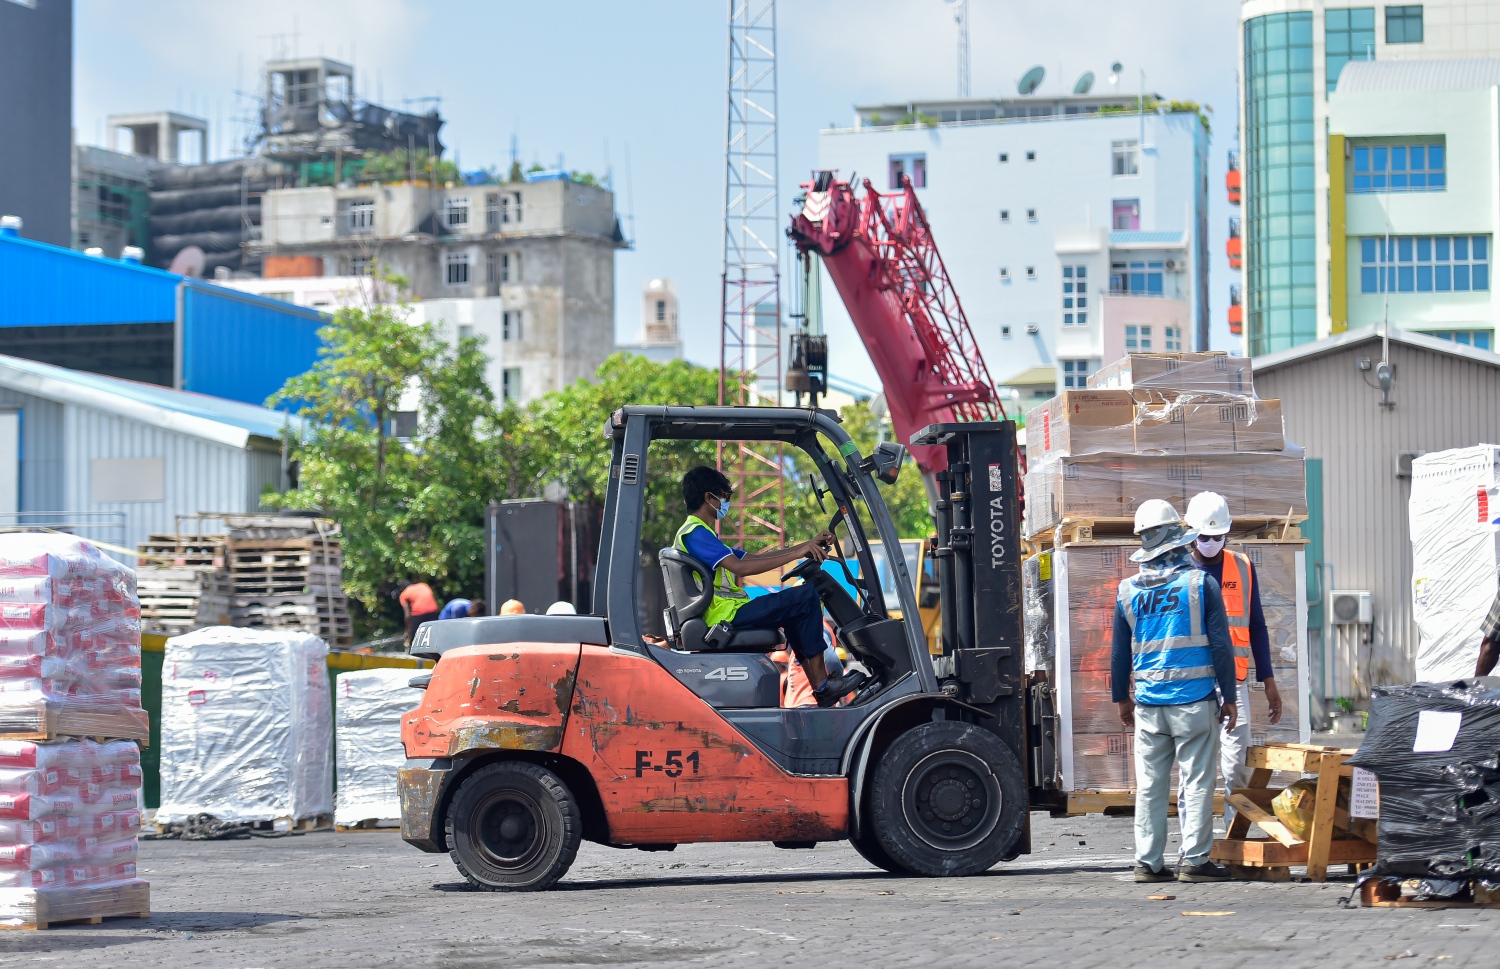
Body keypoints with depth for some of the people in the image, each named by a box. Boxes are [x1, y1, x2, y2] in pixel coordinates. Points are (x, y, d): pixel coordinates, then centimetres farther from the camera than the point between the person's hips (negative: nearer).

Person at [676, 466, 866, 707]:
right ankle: (822, 684, -10)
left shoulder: (698, 533, 22)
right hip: (726, 615, -11)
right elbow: (740, 567, -25)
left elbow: (754, 558, 20)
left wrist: (808, 545, 13)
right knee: (806, 596, -13)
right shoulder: (695, 533, -12)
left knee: (794, 610, 22)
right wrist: (796, 554, -21)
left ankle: (820, 686, 13)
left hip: (729, 612, 11)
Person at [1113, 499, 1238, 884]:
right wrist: (1229, 697, 2)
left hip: (1148, 703, 3)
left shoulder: (1128, 591, 4)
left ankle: (1147, 862, 9)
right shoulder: (1200, 583, -4)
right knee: (1197, 782, 1)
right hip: (1194, 700, -3)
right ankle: (1194, 859, -1)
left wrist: (1122, 698, 24)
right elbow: (1221, 645, -4)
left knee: (1149, 785, 7)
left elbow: (1120, 651, 11)